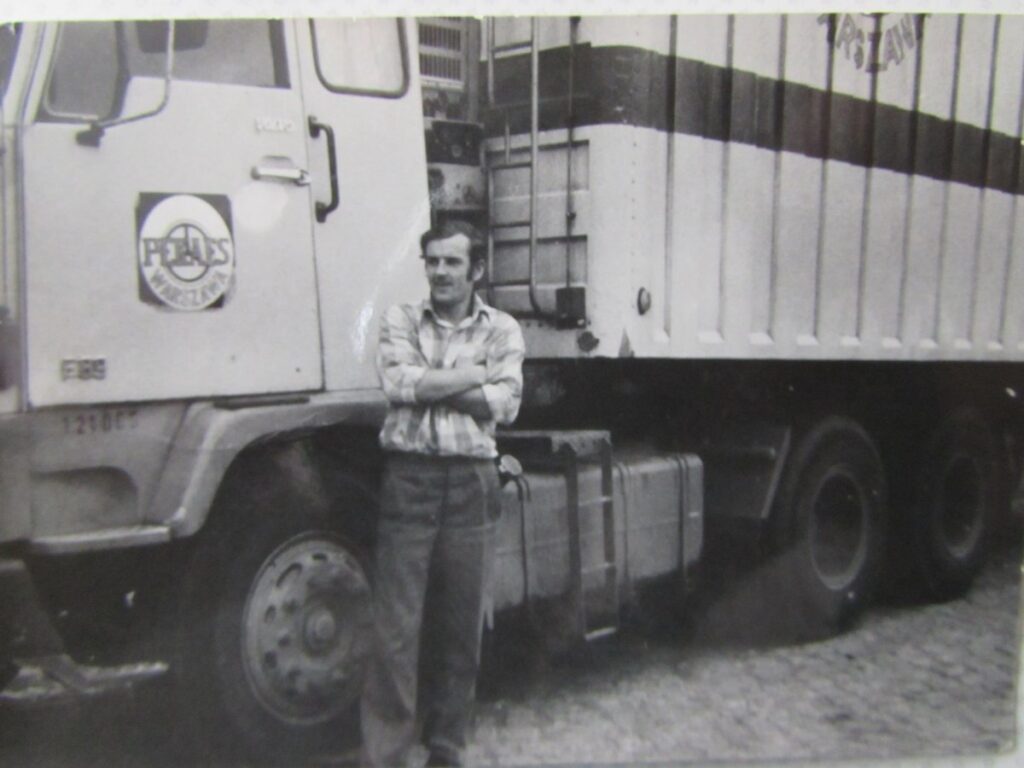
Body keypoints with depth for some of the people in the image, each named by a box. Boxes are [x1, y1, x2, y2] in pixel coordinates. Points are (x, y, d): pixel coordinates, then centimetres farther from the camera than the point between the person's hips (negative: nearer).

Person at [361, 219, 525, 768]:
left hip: (471, 482, 1)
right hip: (409, 479, -1)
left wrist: (427, 383, -10)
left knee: (460, 625, 9)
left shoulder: (502, 329, 8)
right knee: (395, 627, -1)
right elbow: (398, 383, -12)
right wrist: (477, 374, -7)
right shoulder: (401, 320, 7)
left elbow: (504, 403, -8)